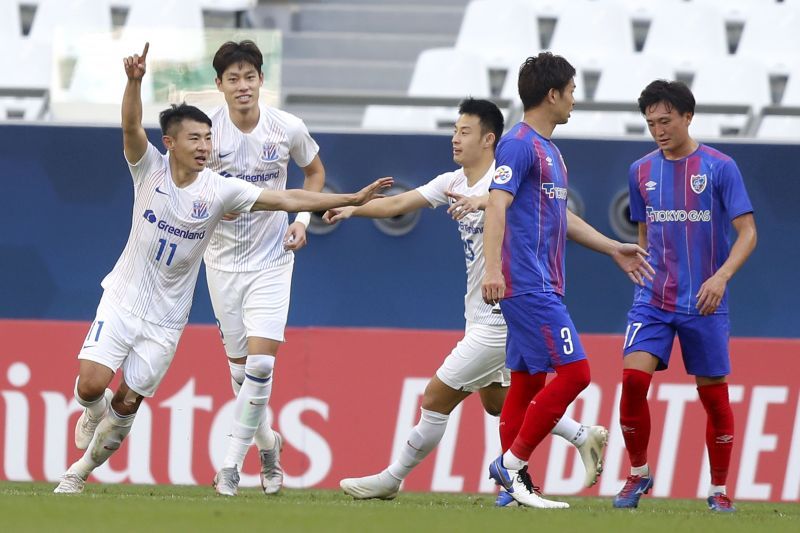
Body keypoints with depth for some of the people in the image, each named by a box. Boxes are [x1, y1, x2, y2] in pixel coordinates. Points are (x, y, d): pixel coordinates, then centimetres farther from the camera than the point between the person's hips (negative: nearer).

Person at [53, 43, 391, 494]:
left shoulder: (219, 190, -10)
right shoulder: (151, 169, -10)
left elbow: (285, 199, -12)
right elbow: (132, 126, -27)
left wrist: (351, 199, -19)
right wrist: (134, 81, -47)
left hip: (165, 319, 1)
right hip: (123, 300, -1)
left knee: (128, 403, 2)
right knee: (92, 384, -14)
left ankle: (82, 470, 25)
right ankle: (94, 410, 24)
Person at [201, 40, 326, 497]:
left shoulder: (288, 129, -8)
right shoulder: (207, 131, -12)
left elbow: (315, 171, 12)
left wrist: (303, 220, -1)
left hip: (272, 258, -1)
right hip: (223, 257, 1)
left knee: (260, 361, -14)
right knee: (239, 366, 7)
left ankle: (232, 461, -6)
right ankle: (268, 442, 32)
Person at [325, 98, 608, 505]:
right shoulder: (453, 183, 8)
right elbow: (397, 204, 4)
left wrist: (484, 200, -53)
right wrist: (354, 208, -12)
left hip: (500, 316, -10)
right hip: (481, 315, 10)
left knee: (436, 398, -4)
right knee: (496, 402, 19)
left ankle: (392, 479, 8)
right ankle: (585, 437, 28)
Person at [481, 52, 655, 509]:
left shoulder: (549, 150, 20)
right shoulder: (519, 145, -10)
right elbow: (497, 205, -21)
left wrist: (613, 248, 35)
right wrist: (493, 268, -32)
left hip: (543, 287, 10)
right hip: (527, 283, -10)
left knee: (527, 382, 8)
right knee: (573, 372, -13)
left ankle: (517, 485, 8)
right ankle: (512, 462, -10)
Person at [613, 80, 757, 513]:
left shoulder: (720, 168, -6)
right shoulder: (641, 172, 7)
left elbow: (747, 233, -8)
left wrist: (721, 276, -22)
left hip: (703, 303, -3)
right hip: (652, 299, 3)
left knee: (714, 395, 2)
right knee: (633, 378, -14)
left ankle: (719, 490, 16)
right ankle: (638, 475, 3)